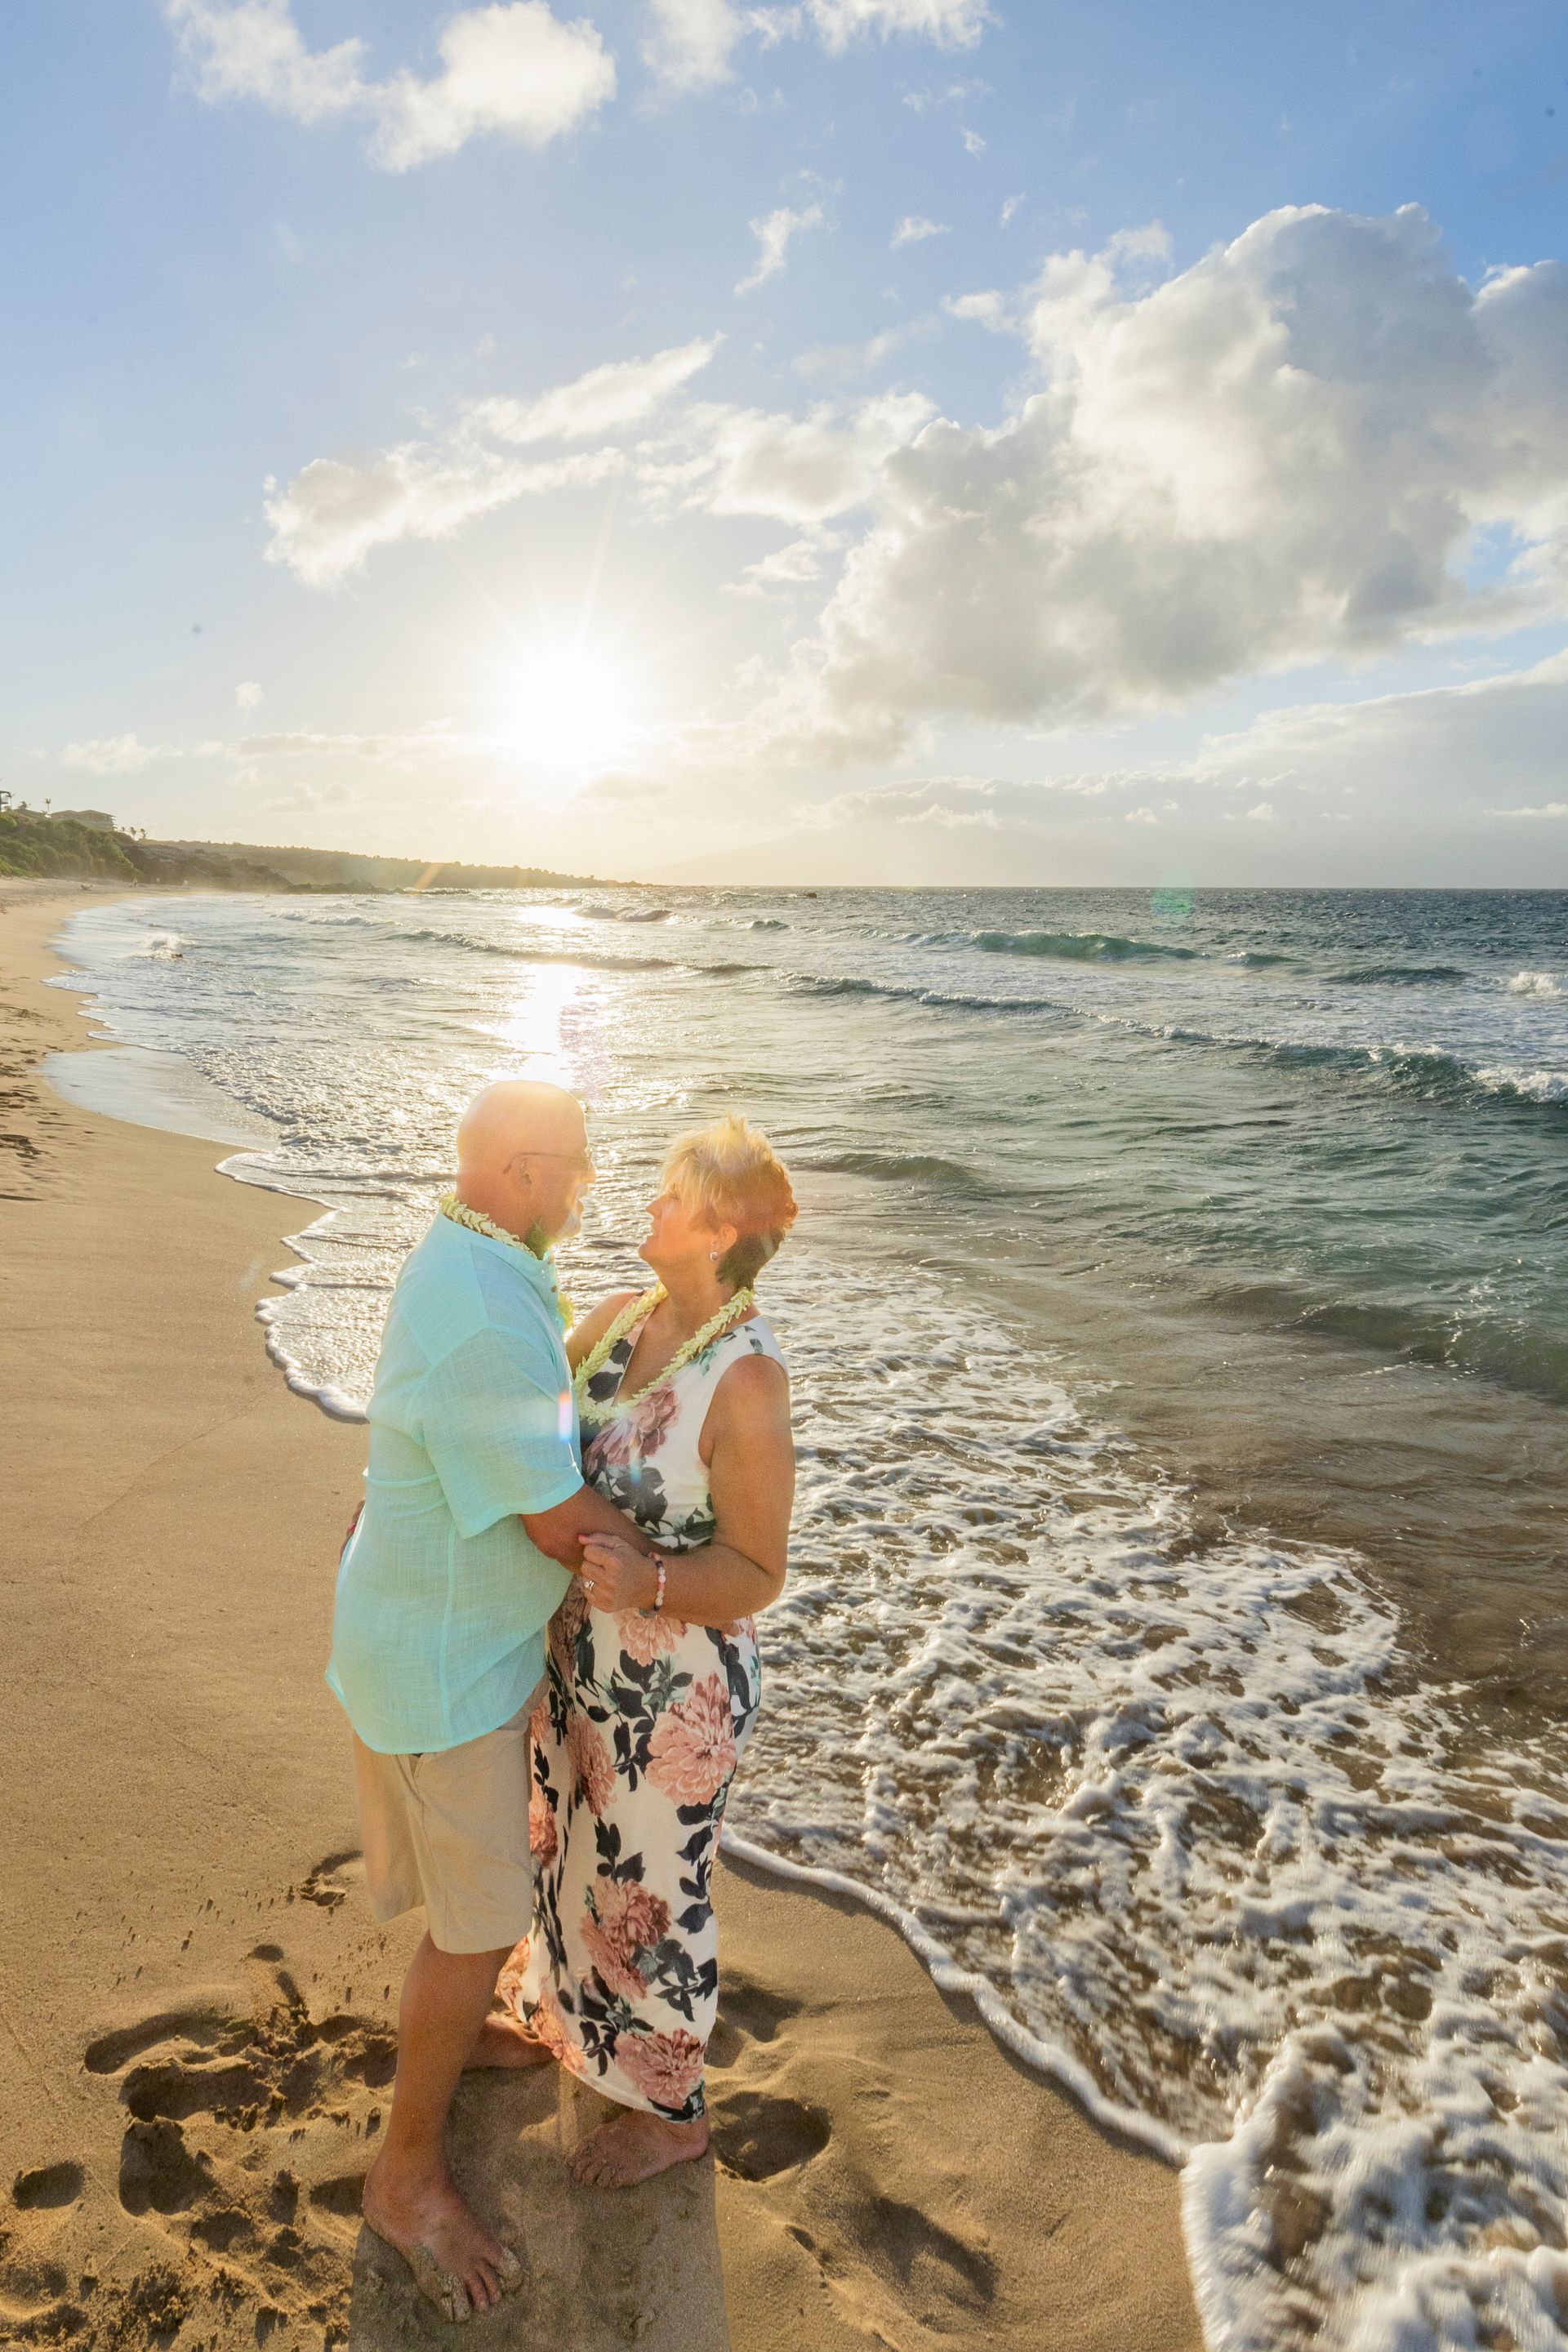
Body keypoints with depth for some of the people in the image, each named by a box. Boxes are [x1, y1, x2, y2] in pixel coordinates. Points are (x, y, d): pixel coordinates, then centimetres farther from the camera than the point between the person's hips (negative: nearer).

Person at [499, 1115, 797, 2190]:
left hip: (675, 1692, -7)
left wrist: (651, 1582, -39)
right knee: (571, 1847, 29)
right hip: (582, 1659, 8)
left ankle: (671, 2111, 42)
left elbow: (756, 1573, -22)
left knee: (653, 1894, 14)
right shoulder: (622, 1318, -5)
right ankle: (559, 2017, 58)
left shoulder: (746, 1381, -28)